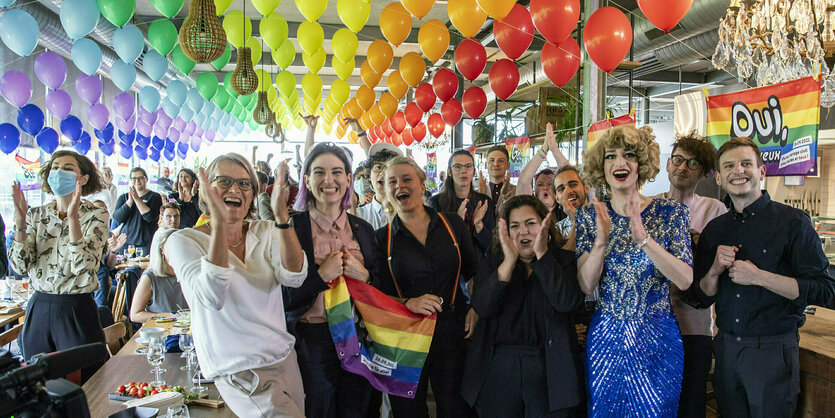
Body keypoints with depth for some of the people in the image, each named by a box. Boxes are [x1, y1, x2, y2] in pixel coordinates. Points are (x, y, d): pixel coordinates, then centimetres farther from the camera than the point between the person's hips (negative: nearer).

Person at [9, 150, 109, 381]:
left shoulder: (95, 215, -5)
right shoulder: (36, 214, 7)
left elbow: (84, 265, -19)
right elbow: (20, 265, -3)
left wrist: (72, 217, -25)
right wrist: (20, 220, -12)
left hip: (77, 310, -4)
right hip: (38, 308, 4)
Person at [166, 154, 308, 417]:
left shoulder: (266, 232, 2)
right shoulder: (183, 241, -8)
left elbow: (294, 277, -17)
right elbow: (212, 297, -27)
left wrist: (282, 215, -29)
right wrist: (219, 223, -34)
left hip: (284, 358, 5)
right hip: (238, 372, -5)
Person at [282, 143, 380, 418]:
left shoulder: (363, 229, 6)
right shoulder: (290, 227, -6)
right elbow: (283, 297, -10)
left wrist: (364, 276, -8)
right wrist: (321, 275, -19)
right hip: (311, 340, -3)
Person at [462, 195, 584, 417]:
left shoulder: (564, 260, 3)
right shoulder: (495, 259, 5)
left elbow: (568, 302, -16)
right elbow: (482, 307, -11)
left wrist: (542, 254, -22)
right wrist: (509, 261, -20)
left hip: (549, 370, -1)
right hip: (498, 370, 1)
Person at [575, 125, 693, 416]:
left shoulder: (671, 213, -5)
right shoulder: (589, 216, -2)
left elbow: (685, 280, -16)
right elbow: (586, 286, -9)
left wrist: (643, 237, -27)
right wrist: (601, 241, -25)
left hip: (657, 339, -1)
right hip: (605, 337, 1)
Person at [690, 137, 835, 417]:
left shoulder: (791, 221, -7)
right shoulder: (714, 230, 6)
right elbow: (703, 297, 9)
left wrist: (758, 276, -20)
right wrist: (715, 270, -11)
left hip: (773, 350, -4)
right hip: (726, 349, 4)